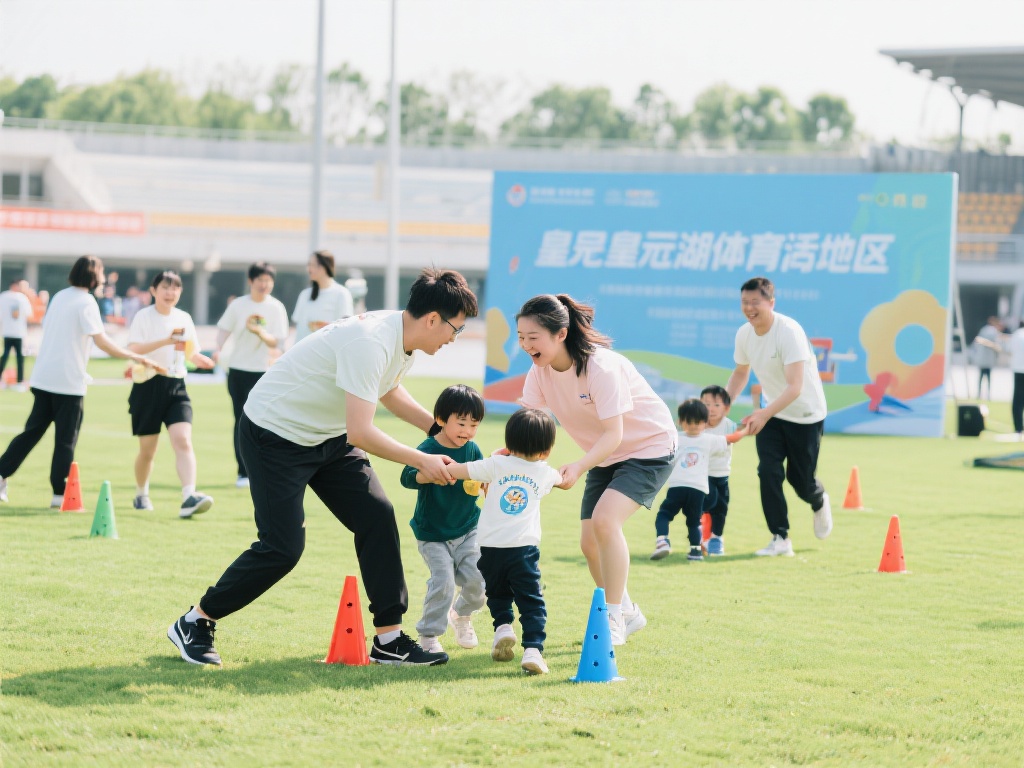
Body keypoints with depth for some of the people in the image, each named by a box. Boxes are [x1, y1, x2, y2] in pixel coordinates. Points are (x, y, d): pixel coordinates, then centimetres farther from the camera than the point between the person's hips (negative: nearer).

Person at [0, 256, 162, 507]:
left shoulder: (59, 297, 12)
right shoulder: (86, 302, -11)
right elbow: (102, 342, -16)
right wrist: (137, 358, -14)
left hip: (43, 378, 7)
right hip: (69, 382, -7)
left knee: (32, 431, 14)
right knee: (66, 440, 0)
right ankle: (59, 494, 0)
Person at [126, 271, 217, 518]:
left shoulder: (184, 319, 11)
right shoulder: (144, 317, -4)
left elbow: (191, 354, 19)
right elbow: (133, 349, -19)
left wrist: (201, 360, -5)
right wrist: (165, 341, -31)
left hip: (176, 387, 3)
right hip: (148, 387, -3)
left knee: (183, 440, -17)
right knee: (148, 449, 6)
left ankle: (189, 496, -30)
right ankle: (141, 495, 31)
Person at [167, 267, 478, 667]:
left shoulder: (402, 339, -1)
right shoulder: (370, 342, -32)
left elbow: (390, 392, 22)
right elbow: (360, 433, -35)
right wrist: (422, 461, -26)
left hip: (327, 437, 9)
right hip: (274, 434, -9)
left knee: (377, 517, -4)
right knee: (282, 547, -12)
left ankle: (389, 640, 1)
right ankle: (194, 623, 6)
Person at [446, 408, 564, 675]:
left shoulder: (497, 465, 2)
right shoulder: (544, 473, 8)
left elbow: (452, 470, 3)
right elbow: (561, 479, 34)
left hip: (491, 548, 1)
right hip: (524, 548, -1)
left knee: (498, 595, 24)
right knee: (531, 602, 2)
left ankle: (503, 626, 2)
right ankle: (532, 650, -14)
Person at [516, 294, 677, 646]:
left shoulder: (600, 366, -31)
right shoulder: (540, 370, -10)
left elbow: (613, 435, -34)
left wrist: (578, 467, -50)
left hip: (649, 447, -8)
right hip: (605, 456, 8)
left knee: (605, 520, -27)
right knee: (589, 543, 5)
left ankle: (613, 620, -18)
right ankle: (628, 613, 28)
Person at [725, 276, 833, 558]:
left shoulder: (789, 332, -28)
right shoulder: (744, 334, -7)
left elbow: (795, 387, -35)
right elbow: (741, 372, 14)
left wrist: (765, 414, -48)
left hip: (806, 415, -5)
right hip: (770, 413, 5)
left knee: (800, 481, 3)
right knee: (768, 472, -12)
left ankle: (819, 502, 40)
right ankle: (780, 539, -4)